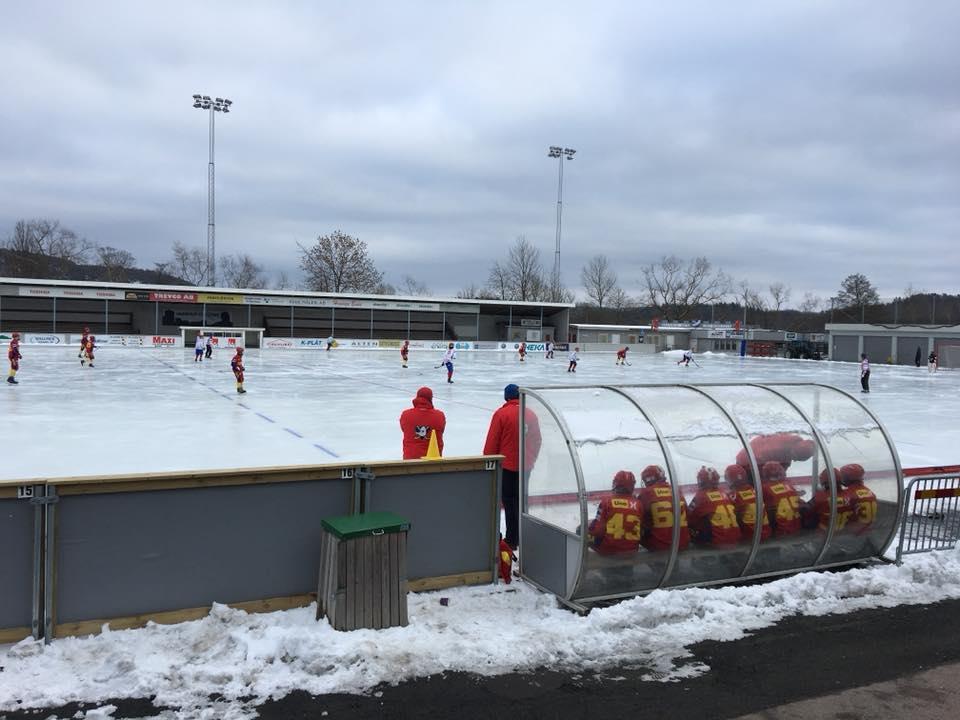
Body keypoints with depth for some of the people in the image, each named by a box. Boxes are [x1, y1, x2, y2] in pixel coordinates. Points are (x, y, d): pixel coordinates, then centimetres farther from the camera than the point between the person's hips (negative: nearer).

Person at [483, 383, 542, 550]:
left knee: (509, 503, 0)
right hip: (525, 467, 5)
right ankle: (519, 539, 24)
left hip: (506, 466, -5)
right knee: (520, 502, 16)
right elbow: (537, 441, 12)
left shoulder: (502, 413, -13)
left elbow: (492, 442, -13)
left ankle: (511, 541, 2)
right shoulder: (531, 415, 4)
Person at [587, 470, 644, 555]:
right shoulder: (639, 504, -5)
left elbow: (598, 529, -12)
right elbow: (642, 530, 3)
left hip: (608, 549, -3)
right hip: (631, 550, 3)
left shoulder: (606, 502, -13)